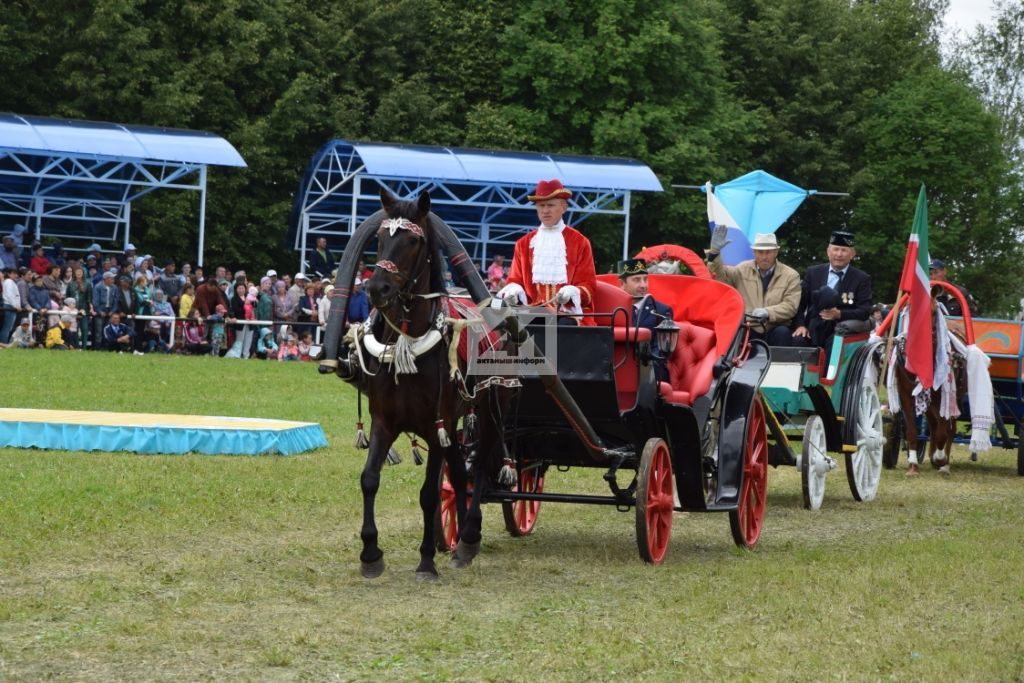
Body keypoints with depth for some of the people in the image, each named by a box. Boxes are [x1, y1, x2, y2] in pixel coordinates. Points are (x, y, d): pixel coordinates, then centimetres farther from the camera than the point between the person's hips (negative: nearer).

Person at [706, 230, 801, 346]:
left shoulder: (791, 276, 5)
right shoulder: (743, 270, 12)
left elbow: (790, 306, -5)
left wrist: (767, 312, -24)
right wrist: (714, 252, -13)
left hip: (775, 330, 0)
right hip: (749, 329, 0)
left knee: (783, 333, -32)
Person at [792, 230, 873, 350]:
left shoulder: (862, 279, 7)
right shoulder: (813, 273, 14)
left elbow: (865, 312, -2)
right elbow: (800, 302, 11)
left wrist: (839, 314, -19)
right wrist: (800, 325, -8)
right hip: (813, 328, 2)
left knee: (834, 344, -35)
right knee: (798, 340, -29)